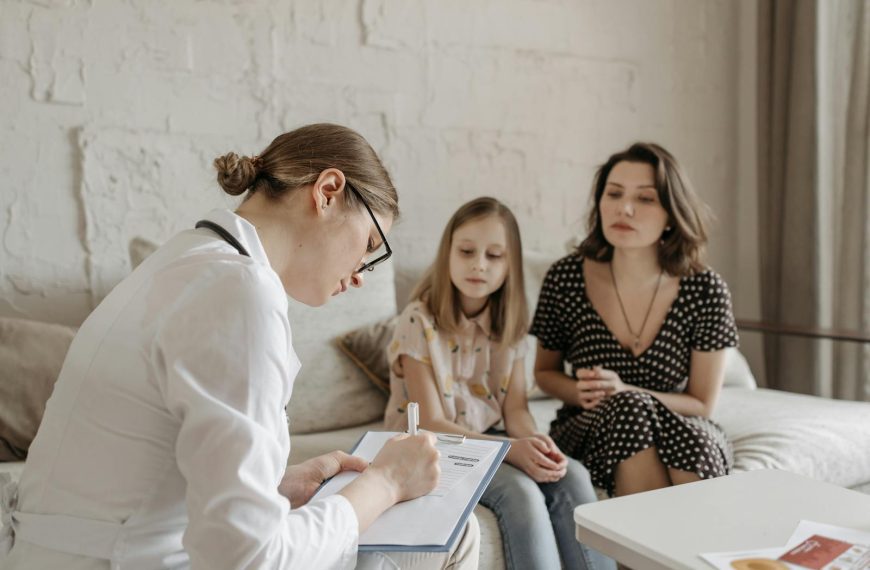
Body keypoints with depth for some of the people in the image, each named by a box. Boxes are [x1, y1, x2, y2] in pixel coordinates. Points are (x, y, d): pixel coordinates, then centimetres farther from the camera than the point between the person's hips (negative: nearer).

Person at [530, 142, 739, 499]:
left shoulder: (704, 290, -10)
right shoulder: (566, 278, -9)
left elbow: (702, 404, -4)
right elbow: (545, 371, 7)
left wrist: (623, 391, -21)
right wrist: (581, 393, -16)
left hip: (679, 430, 0)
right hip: (588, 431, 1)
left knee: (693, 441, -35)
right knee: (631, 410, -32)